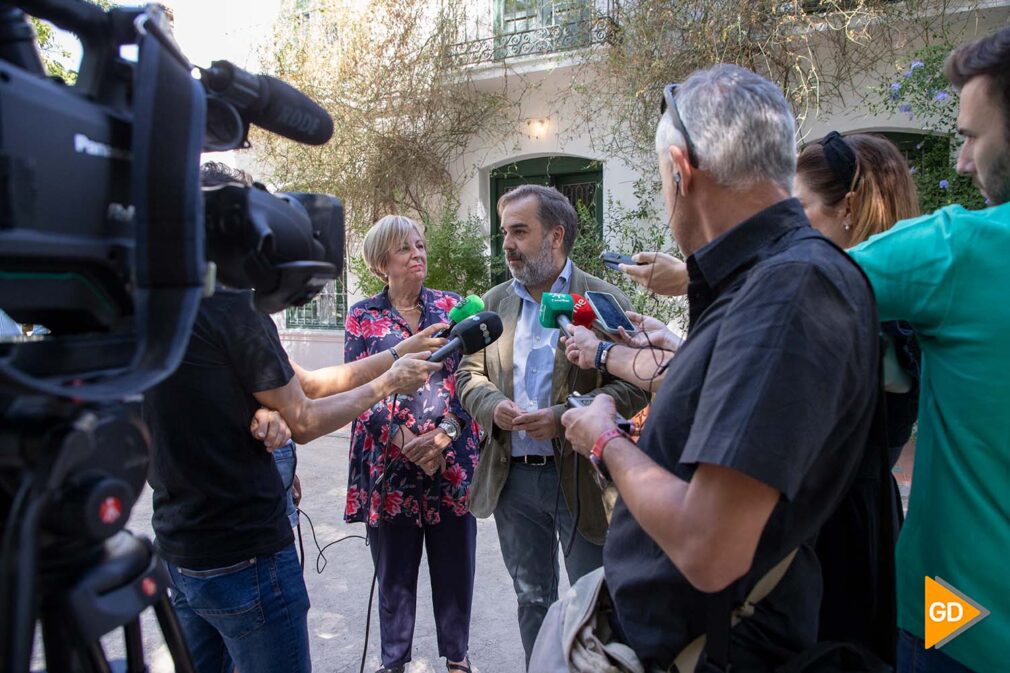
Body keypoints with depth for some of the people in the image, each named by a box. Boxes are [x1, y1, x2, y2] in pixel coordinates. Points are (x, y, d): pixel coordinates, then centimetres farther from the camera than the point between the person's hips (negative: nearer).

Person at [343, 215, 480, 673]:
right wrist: (405, 439, -17)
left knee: (454, 562, 12)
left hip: (453, 459, 1)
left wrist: (445, 433, -15)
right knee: (395, 568, 12)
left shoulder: (451, 307, 5)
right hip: (391, 463, -1)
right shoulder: (362, 317, 3)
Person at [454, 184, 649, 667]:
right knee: (531, 597, 21)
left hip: (581, 478, -4)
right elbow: (469, 374, 10)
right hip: (513, 477, 4)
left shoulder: (604, 300, -7)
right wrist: (491, 404, -12)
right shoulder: (494, 301, 7)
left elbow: (634, 385, -10)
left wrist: (565, 417, -22)